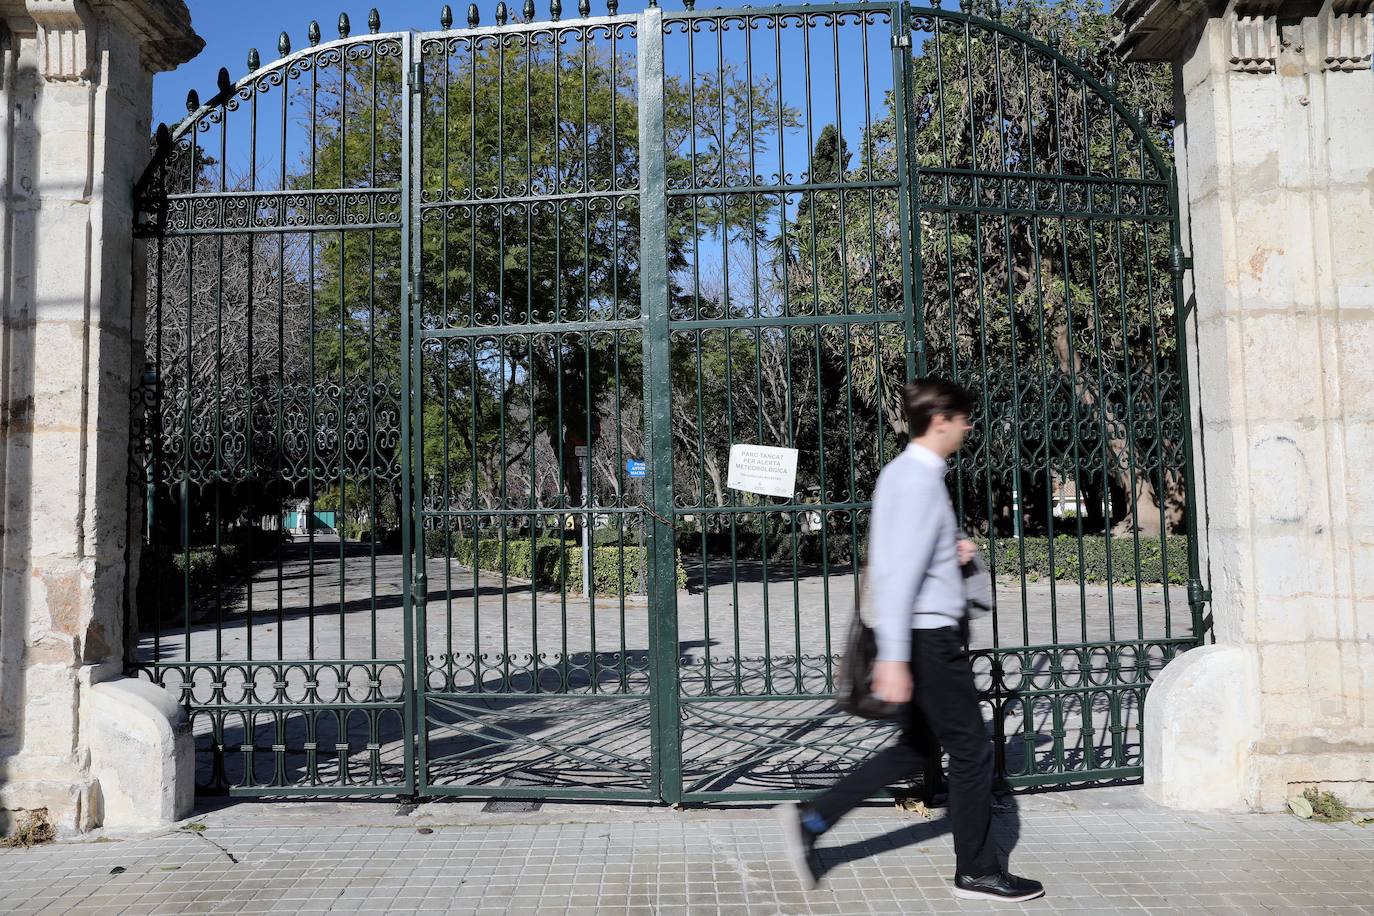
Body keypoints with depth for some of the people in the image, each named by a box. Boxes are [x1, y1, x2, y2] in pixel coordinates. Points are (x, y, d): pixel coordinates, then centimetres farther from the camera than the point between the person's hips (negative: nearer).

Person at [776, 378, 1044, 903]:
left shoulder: (904, 472, 12)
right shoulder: (920, 479, -18)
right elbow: (898, 571, -25)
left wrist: (952, 554, 7)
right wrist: (894, 657, -27)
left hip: (925, 631, 10)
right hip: (929, 633, -10)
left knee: (918, 749, 17)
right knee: (969, 750, 4)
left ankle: (811, 820, 15)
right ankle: (977, 871, 19)